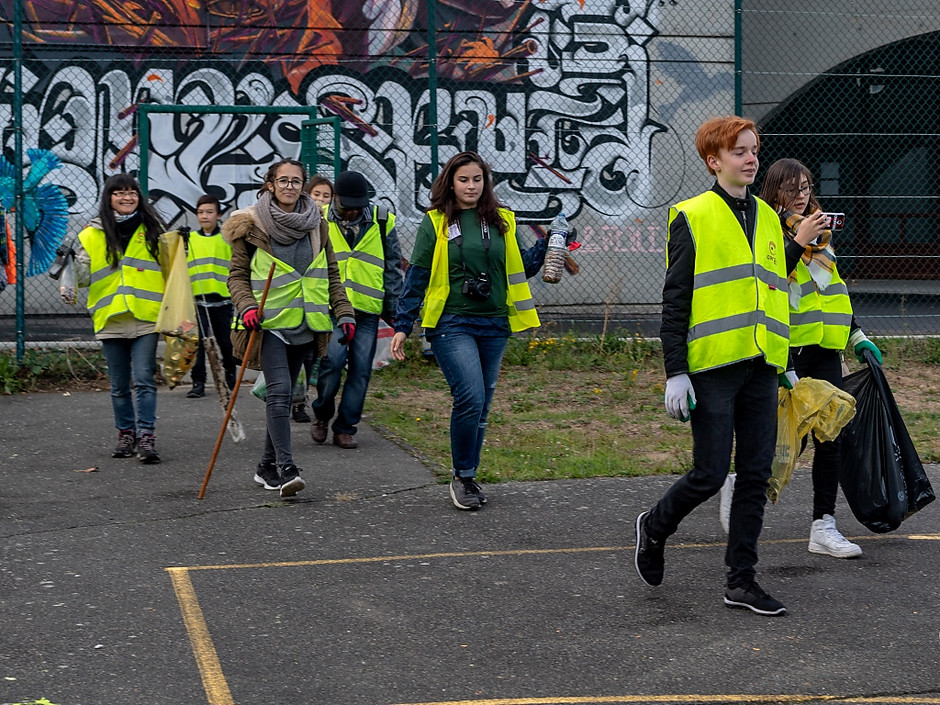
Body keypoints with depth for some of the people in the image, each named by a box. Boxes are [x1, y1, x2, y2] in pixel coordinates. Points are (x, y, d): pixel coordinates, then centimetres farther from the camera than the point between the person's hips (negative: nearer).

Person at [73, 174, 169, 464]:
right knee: (119, 385, 9)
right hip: (111, 319, 1)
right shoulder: (92, 235, 6)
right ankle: (126, 434, 21)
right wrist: (72, 262, -11)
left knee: (144, 380, -10)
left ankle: (146, 438, -11)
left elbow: (168, 269, 14)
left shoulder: (152, 230, 8)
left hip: (146, 317, -1)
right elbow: (83, 279, 7)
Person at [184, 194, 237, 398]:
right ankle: (198, 383, 2)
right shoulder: (189, 239, 9)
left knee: (226, 342, 7)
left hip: (222, 299, -1)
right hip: (197, 299, 1)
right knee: (197, 342, -3)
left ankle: (230, 378, 26)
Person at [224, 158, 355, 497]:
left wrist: (344, 313, 6)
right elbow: (237, 274, 1)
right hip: (269, 320, -4)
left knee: (283, 393, 9)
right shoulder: (251, 225, -1)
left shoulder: (316, 225, 10)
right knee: (279, 389, -17)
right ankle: (286, 468, -21)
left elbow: (331, 274, 15)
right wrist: (246, 305, -16)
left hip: (302, 323, 4)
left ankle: (267, 466, 19)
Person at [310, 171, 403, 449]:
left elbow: (393, 268, 13)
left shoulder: (382, 222, 6)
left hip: (368, 310, 2)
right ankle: (321, 415, 8)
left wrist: (394, 309, 9)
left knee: (360, 368, 0)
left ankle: (345, 428, 11)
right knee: (333, 358, -16)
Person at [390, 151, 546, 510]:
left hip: (493, 325, 4)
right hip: (452, 324, -4)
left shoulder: (502, 221, 10)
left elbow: (521, 268, 16)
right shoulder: (435, 223, 2)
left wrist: (546, 245, 0)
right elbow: (416, 277, 3)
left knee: (480, 406, 8)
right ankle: (462, 476, -3)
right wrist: (402, 326, 0)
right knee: (470, 397, -18)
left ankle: (467, 476, 22)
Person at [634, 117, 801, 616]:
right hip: (712, 364, -6)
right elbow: (675, 300, -6)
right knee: (710, 473, -5)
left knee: (755, 475, 4)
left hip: (760, 367, 6)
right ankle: (655, 527, 23)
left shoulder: (768, 218, 15)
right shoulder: (693, 218, -4)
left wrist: (785, 362, 17)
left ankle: (741, 580, 12)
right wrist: (675, 373, -12)